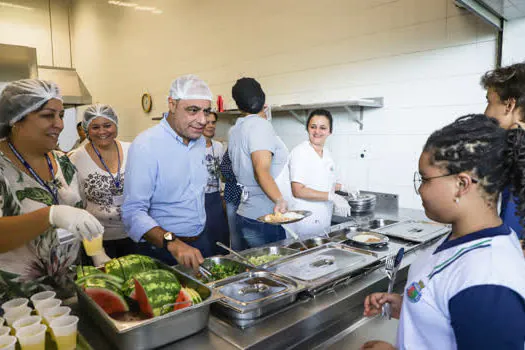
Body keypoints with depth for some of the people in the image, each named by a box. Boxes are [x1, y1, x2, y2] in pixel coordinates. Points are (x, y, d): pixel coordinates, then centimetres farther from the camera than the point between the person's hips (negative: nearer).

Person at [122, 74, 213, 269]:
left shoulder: (200, 140, 5)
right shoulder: (145, 145, -19)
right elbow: (133, 212, -25)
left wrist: (198, 241, 13)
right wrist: (172, 243, -40)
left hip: (200, 243, 7)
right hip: (162, 250, -7)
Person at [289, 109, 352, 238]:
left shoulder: (327, 153, 10)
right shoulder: (300, 152, -14)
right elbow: (298, 191, -20)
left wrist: (342, 187, 12)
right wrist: (332, 196, -21)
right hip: (305, 222, -7)